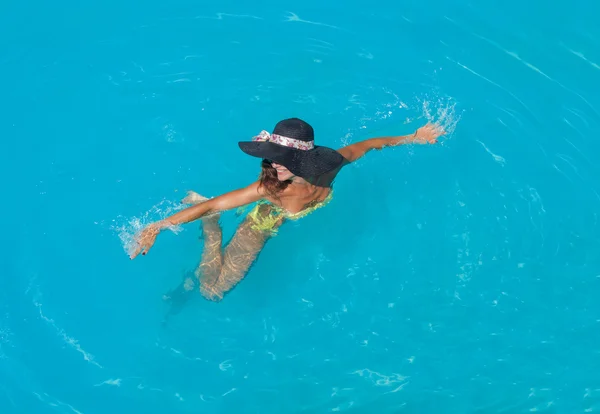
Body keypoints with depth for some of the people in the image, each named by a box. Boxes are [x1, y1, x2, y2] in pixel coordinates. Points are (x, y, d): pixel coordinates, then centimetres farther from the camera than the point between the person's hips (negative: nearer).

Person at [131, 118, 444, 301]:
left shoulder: (327, 166, -33)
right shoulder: (268, 186, -41)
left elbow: (367, 145, -15)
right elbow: (210, 205, -37)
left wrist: (414, 137, -5)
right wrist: (157, 227, -42)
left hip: (296, 221, 4)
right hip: (265, 226, -3)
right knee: (212, 292, -8)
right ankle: (212, 227, 14)